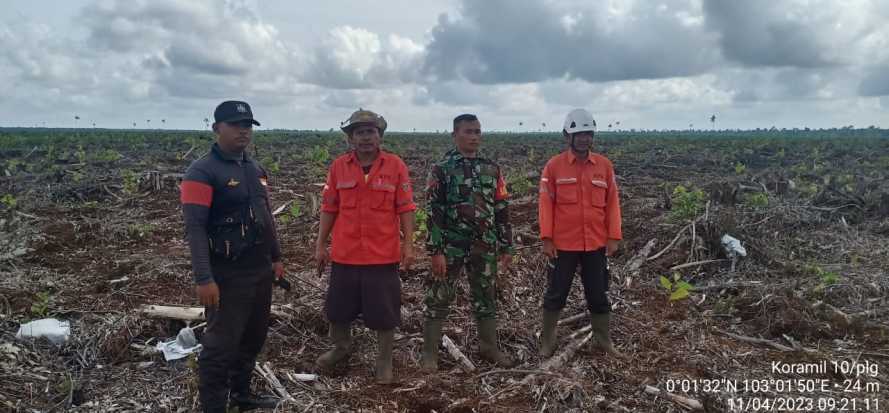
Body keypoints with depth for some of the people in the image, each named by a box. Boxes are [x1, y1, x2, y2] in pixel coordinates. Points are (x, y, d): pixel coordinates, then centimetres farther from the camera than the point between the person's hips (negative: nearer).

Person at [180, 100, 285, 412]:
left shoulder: (256, 169, 11)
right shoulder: (202, 172, -14)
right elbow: (195, 228, -19)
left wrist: (276, 257, 19)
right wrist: (204, 279, -25)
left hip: (261, 270, 8)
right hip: (227, 275, -8)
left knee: (253, 338, 18)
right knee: (221, 344, -1)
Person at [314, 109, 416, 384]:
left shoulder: (395, 166, -4)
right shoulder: (339, 166, 1)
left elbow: (405, 209, -3)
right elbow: (329, 209, 6)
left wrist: (408, 245, -7)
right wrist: (320, 245, 5)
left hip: (383, 256, -2)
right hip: (345, 255, 3)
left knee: (384, 313, 6)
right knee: (337, 309, 16)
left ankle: (385, 361, 24)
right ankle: (341, 346, 42)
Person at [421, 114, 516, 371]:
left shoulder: (491, 169, 8)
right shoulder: (442, 169, -4)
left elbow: (502, 210, 11)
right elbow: (433, 212, -8)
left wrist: (506, 246, 9)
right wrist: (436, 251, -13)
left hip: (485, 247, 4)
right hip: (451, 246, -4)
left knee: (486, 298, 13)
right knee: (439, 298, 1)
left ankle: (489, 347, 28)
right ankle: (429, 353, 11)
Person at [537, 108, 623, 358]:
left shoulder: (604, 165, 4)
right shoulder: (554, 166, -4)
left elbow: (612, 203, 5)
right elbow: (545, 204, -5)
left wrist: (614, 237, -1)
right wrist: (546, 239, -9)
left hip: (596, 244, 2)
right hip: (563, 244, -2)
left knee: (598, 294, 13)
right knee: (556, 293, 9)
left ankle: (603, 340, 28)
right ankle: (547, 341, 23)